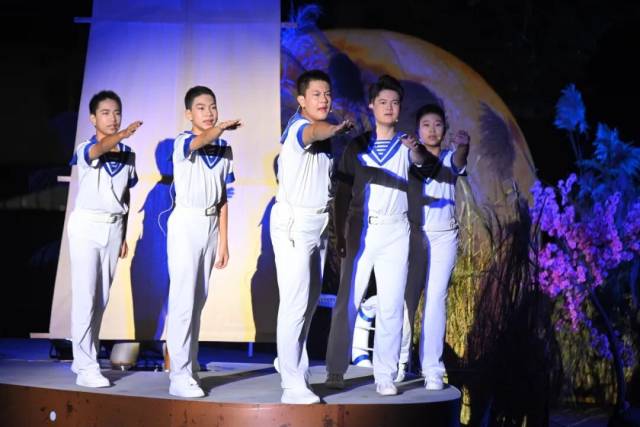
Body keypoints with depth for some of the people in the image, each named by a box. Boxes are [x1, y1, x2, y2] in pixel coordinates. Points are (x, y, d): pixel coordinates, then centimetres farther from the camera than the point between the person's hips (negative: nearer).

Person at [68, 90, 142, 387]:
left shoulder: (128, 154, 7)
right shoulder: (85, 150, -9)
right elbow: (99, 149, -34)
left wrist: (124, 235, 12)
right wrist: (122, 136, -55)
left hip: (114, 227, 5)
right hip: (87, 225, -5)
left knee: (102, 297, 8)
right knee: (85, 296, -9)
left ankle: (83, 358, 20)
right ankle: (87, 368, -8)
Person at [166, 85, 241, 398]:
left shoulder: (225, 151, 9)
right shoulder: (182, 142, -7)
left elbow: (223, 199, 11)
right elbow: (197, 143, -33)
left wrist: (224, 241, 8)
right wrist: (220, 129, -49)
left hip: (211, 226, 6)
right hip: (186, 223, -6)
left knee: (198, 301, 12)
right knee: (183, 300, -10)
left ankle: (188, 367, 21)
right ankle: (180, 375, -8)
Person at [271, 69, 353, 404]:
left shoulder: (325, 138, 13)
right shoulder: (297, 128, -14)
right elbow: (312, 132, -40)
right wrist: (334, 129, -62)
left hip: (318, 225, 9)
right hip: (294, 223, -9)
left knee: (310, 300, 15)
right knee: (295, 302, -12)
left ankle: (293, 364, 28)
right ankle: (293, 385, -10)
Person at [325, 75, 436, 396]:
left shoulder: (406, 145, 8)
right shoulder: (357, 146, 8)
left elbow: (422, 161, -15)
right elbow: (342, 194, 6)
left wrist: (415, 149, -38)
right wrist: (339, 235, -1)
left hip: (394, 231, 0)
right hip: (359, 230, 0)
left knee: (391, 305, -1)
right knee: (347, 302, -1)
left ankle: (385, 375, 3)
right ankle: (335, 371, 5)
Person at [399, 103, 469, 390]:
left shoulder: (450, 158, 4)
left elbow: (459, 161, -19)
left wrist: (463, 145, -42)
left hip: (444, 236, 1)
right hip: (413, 234, 0)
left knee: (436, 300, -2)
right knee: (405, 298, -1)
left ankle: (432, 369, -1)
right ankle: (399, 362, 12)